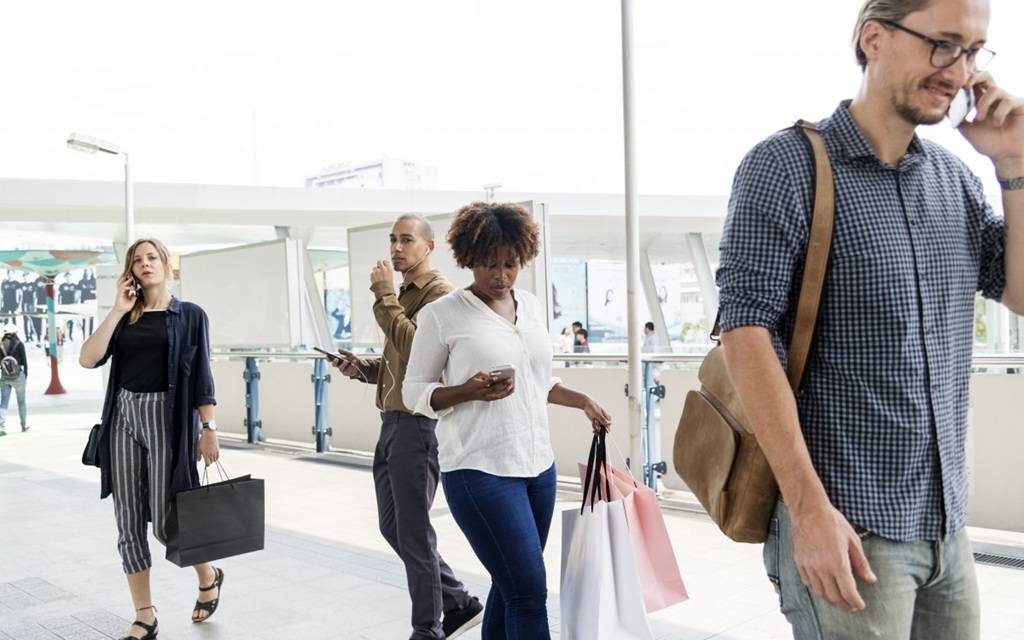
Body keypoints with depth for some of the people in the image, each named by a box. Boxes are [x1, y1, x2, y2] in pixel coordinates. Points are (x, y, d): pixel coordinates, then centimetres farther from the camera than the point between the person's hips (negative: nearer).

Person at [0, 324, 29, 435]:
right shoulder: (19, 344, -8)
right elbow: (24, 361, -7)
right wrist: (26, 374, 4)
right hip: (18, 375, -2)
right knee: (21, 401, 15)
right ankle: (24, 425, 25)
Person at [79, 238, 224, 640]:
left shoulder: (190, 315, 3)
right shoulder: (125, 317, 12)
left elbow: (201, 376, -1)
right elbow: (88, 359, -2)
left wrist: (208, 429, -7)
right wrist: (117, 311, -4)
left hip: (168, 419, -4)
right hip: (123, 418, 4)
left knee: (166, 521, -5)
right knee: (129, 521, 3)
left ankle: (208, 577, 26)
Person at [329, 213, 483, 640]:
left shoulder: (437, 292, -9)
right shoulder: (404, 295, 20)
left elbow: (412, 345, -25)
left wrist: (384, 294, -17)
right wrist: (362, 368, 8)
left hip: (417, 424, -10)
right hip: (392, 422, 10)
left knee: (413, 532, -2)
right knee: (393, 528, 14)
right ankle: (458, 604, 27)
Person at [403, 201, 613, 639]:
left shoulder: (531, 306, 12)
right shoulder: (442, 314, -6)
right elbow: (414, 392, -3)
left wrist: (583, 402, 13)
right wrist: (470, 391, -18)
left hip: (538, 465, 6)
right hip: (480, 471, -6)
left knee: (512, 587, 10)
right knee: (529, 591, -9)